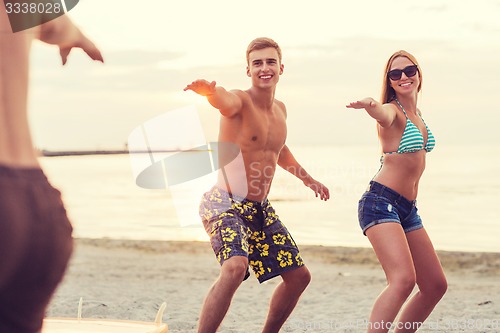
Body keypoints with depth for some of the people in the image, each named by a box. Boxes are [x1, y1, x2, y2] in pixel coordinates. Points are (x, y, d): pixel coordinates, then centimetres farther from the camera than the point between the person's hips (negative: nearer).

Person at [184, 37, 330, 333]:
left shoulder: (280, 109, 10)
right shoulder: (240, 101, -14)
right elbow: (225, 100, -41)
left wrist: (309, 180, 41)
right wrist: (208, 91, -65)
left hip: (261, 209, 8)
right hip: (225, 204, -8)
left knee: (299, 276, 13)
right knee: (234, 267, -34)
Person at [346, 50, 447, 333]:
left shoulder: (418, 115, 16)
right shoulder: (393, 111, -9)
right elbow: (384, 116, -35)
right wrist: (370, 105, -57)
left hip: (408, 210, 9)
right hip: (381, 203, -9)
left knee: (436, 286, 12)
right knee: (403, 279, -27)